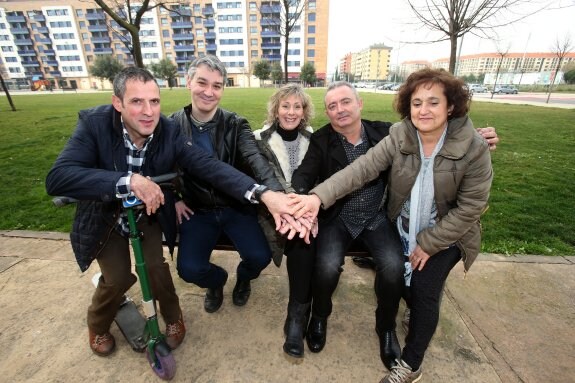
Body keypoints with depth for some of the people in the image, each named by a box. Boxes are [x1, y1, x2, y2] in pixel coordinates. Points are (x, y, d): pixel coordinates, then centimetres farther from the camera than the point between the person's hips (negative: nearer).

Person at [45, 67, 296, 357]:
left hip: (149, 214, 1)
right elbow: (57, 178, -36)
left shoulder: (169, 132, -21)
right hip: (106, 216, -1)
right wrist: (129, 181, -49)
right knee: (118, 278, -11)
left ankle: (173, 317, 21)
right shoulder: (94, 124, -25)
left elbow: (211, 167, -32)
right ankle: (98, 325, 26)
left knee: (156, 268, -14)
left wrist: (263, 194, -45)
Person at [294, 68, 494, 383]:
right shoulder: (398, 138, -16)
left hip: (445, 235, -2)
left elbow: (470, 207, -15)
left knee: (424, 289, -7)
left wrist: (428, 243, -15)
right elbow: (361, 168, -27)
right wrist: (319, 195, -42)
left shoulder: (474, 148, -19)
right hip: (402, 229, 2)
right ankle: (423, 312, 45)